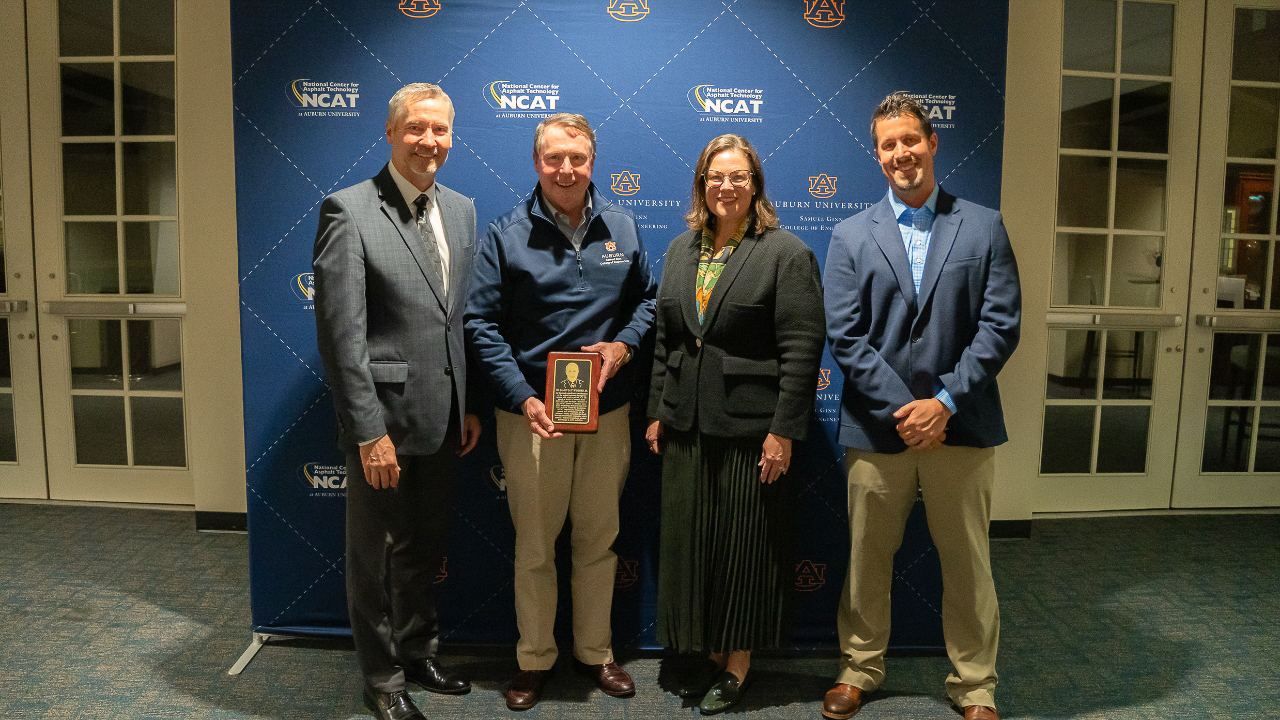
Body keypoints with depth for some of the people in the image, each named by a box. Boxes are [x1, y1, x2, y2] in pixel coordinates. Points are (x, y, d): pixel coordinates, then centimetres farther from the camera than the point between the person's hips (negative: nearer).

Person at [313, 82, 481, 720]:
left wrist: (469, 404, 9)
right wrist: (369, 431, -17)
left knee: (424, 551, 22)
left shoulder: (460, 210, 9)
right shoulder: (348, 211, -11)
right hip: (384, 420, -6)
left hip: (442, 420, 6)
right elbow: (341, 335, -15)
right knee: (376, 558, 13)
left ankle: (418, 653, 42)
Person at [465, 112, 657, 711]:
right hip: (532, 413, -2)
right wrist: (521, 398, -17)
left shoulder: (622, 229, 5)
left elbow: (646, 298, 13)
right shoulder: (506, 234, -4)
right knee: (534, 545, 9)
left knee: (598, 539, 14)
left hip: (608, 412, 3)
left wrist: (624, 345, -8)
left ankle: (595, 649, 32)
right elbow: (482, 324, -7)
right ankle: (535, 658, 28)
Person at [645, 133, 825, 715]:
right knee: (690, 543, 12)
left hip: (750, 428, -5)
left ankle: (738, 666, 23)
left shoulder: (787, 253, -5)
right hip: (686, 427, 6)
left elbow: (801, 350, -11)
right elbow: (665, 339, 14)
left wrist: (783, 432, -15)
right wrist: (657, 411, 9)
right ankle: (711, 654, 29)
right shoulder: (680, 250, 12)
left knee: (744, 546, 5)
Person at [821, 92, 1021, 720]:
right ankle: (859, 669, 32)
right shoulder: (850, 237, 5)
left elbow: (1000, 326, -2)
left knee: (967, 563, 10)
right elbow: (844, 337, -3)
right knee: (867, 559, 12)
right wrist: (901, 409, -12)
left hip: (961, 426, 0)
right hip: (876, 427, 0)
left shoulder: (984, 227, 6)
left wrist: (945, 400, -12)